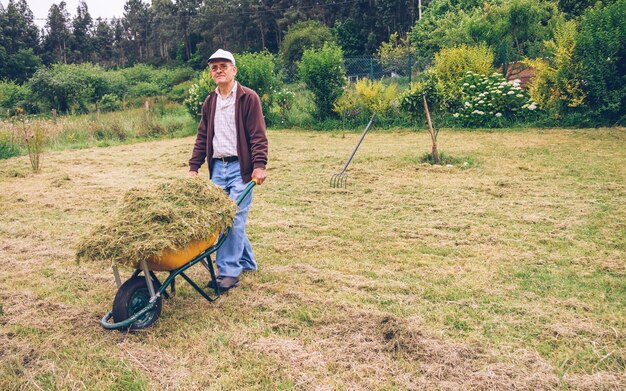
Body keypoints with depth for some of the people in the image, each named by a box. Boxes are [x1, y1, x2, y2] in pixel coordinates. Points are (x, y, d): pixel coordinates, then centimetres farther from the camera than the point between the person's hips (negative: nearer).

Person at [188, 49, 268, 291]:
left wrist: (259, 165, -18)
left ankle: (229, 271, -3)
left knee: (235, 218, -9)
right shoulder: (209, 102, 16)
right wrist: (194, 167, 11)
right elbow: (202, 137, 17)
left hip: (240, 167, -6)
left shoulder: (248, 98, -3)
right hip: (217, 166, 6)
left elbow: (258, 135, -8)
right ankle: (246, 262, 23)